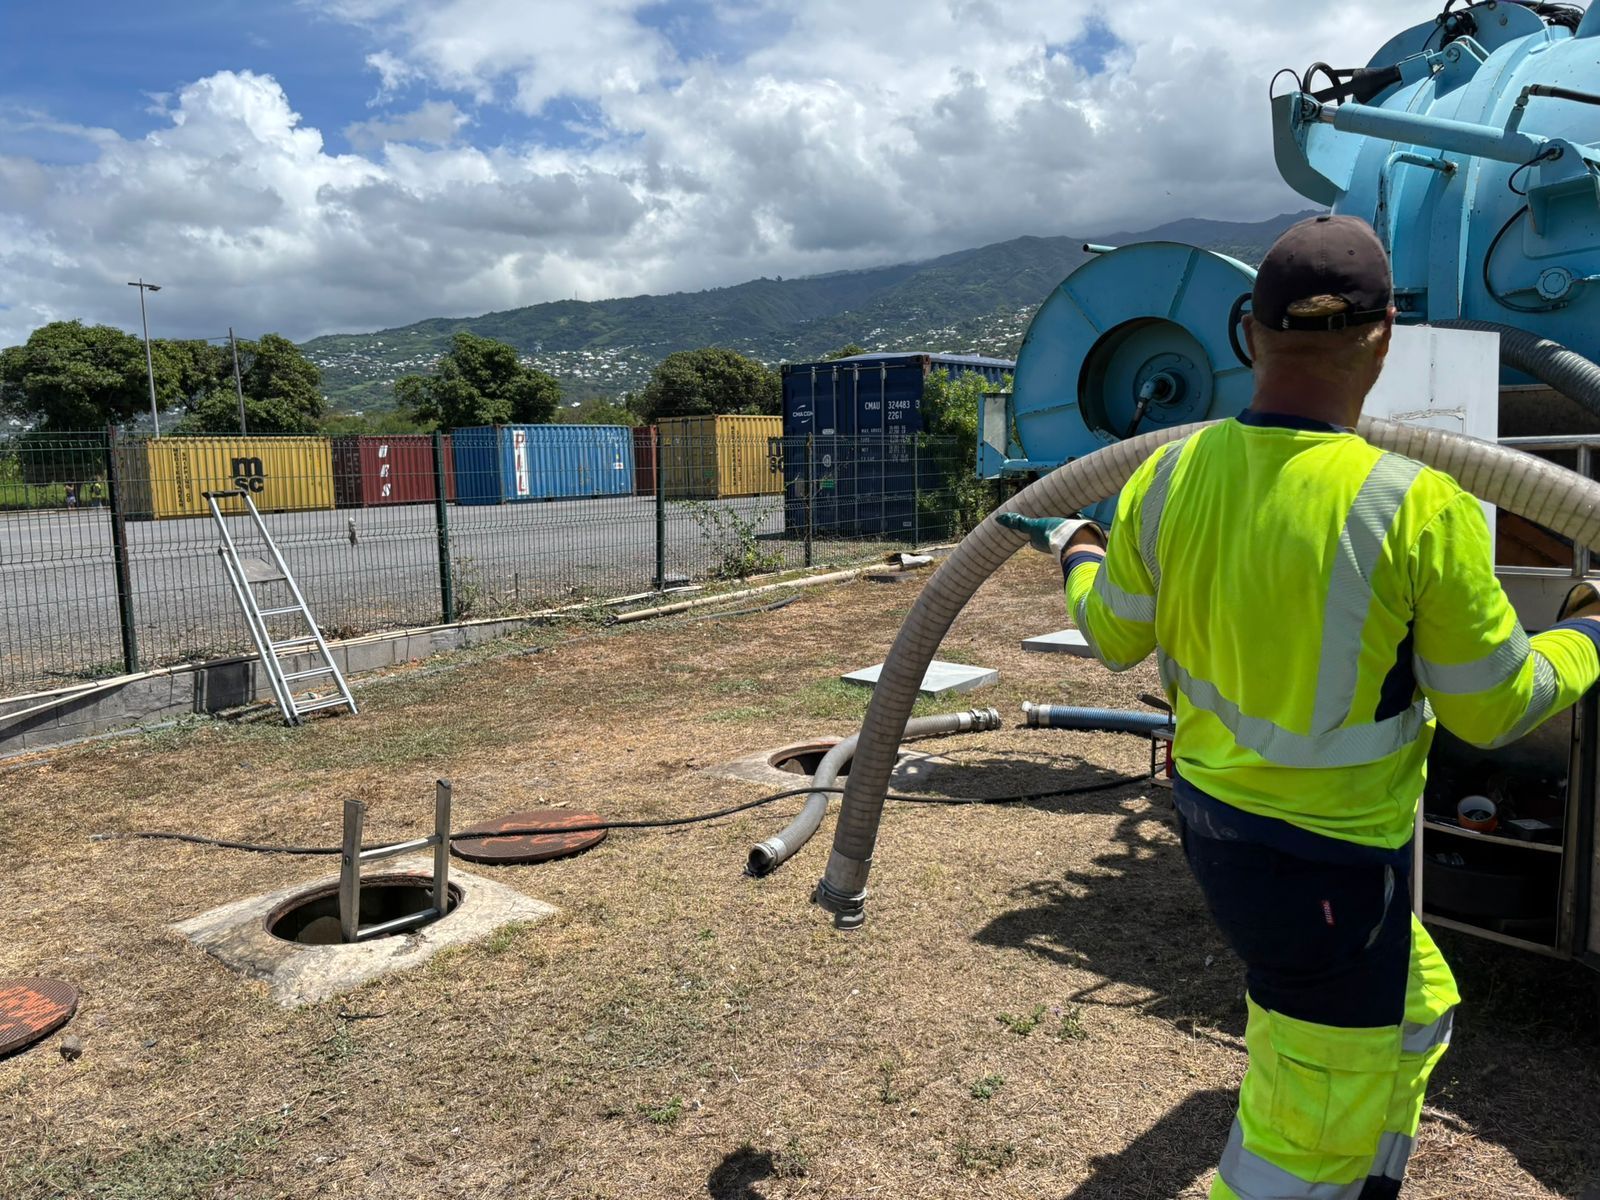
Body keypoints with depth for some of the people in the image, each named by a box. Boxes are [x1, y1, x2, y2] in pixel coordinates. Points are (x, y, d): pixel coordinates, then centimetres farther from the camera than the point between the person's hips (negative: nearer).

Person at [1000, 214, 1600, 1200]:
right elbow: (1492, 708, -10)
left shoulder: (1169, 475, -8)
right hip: (1328, 863, -7)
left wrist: (1076, 556, 27)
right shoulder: (1418, 510, -24)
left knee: (1416, 1012, 33)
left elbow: (1115, 637, 6)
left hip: (1214, 813, 7)